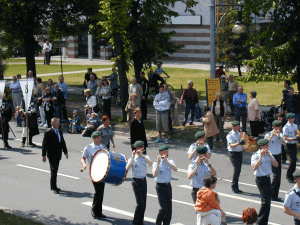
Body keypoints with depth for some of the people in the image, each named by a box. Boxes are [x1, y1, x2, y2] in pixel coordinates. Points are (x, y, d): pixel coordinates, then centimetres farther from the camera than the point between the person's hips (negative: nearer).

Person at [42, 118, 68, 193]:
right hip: (52, 155, -6)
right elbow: (44, 144, -11)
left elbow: (63, 142, 18)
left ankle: (53, 186, 21)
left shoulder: (60, 131, 12)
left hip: (58, 154, 6)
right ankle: (54, 187, -5)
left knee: (55, 170, 12)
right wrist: (43, 155, -15)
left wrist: (65, 152, 13)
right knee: (54, 171, -8)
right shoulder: (48, 133, -10)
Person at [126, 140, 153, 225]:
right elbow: (127, 168, -22)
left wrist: (142, 155, -21)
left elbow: (150, 164, -16)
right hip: (136, 181, -4)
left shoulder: (145, 157, 5)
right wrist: (133, 157, -22)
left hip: (143, 181, 4)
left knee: (144, 203, 6)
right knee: (140, 203, -11)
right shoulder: (132, 159, -5)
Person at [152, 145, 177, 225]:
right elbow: (154, 175, -22)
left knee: (169, 208, 5)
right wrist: (158, 163, -21)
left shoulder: (170, 161, 5)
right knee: (164, 208, -10)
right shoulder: (156, 163, -6)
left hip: (168, 185, 5)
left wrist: (166, 161, -20)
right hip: (160, 186, -5)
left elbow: (175, 169, -14)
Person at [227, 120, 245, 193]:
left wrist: (243, 142, -1)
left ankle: (235, 187, 16)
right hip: (233, 153, -7)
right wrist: (239, 143, -37)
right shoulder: (230, 135, -10)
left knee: (238, 169, 8)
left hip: (240, 152, 7)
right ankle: (234, 187, -8)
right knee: (236, 169, -16)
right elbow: (231, 145, -22)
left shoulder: (239, 133, 12)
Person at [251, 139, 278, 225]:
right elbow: (255, 167, -24)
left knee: (267, 201, 9)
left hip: (268, 178, 7)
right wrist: (261, 156, -25)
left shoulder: (269, 153, 8)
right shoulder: (255, 155, -10)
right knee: (266, 201, -12)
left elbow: (276, 165, 0)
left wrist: (269, 155, -11)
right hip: (260, 180, -6)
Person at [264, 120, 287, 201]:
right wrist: (271, 136, -30)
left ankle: (275, 195, 15)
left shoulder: (280, 134, 6)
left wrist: (279, 137, -21)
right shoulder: (268, 135, -11)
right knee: (276, 175, -14)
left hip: (278, 156, 6)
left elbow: (285, 144, -7)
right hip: (271, 156, -6)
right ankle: (271, 193, 2)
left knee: (278, 176, 7)